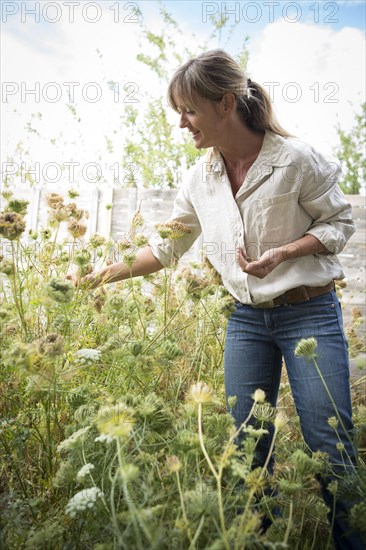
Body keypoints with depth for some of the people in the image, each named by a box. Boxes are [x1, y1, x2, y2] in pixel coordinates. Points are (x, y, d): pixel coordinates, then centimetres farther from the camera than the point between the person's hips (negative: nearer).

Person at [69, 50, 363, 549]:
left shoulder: (295, 158, -12)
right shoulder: (200, 179, 3)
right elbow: (165, 247, 12)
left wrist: (282, 253, -19)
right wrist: (104, 276, 9)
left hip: (310, 314, -4)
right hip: (247, 319, 5)